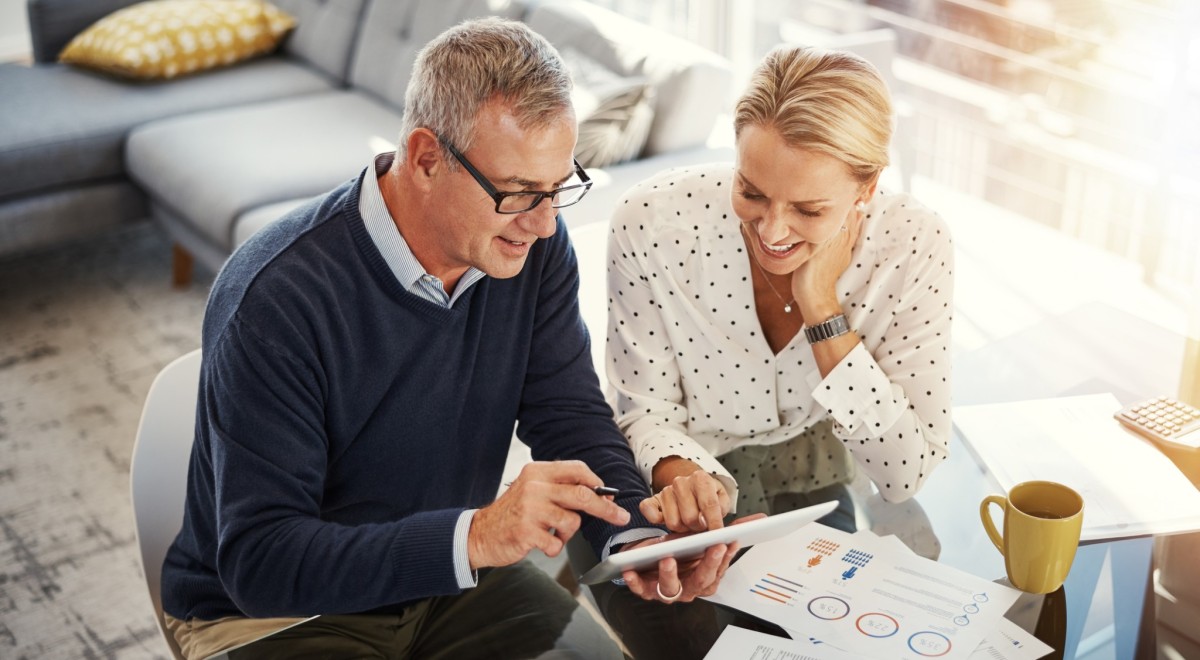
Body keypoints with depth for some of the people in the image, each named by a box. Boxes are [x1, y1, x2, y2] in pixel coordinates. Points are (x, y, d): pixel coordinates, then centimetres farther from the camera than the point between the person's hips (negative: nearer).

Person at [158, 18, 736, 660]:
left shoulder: (534, 248, -9)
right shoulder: (276, 297, -28)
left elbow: (571, 416, -4)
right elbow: (259, 559, -29)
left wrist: (640, 537, -24)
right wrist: (475, 535, -40)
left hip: (448, 579, 4)